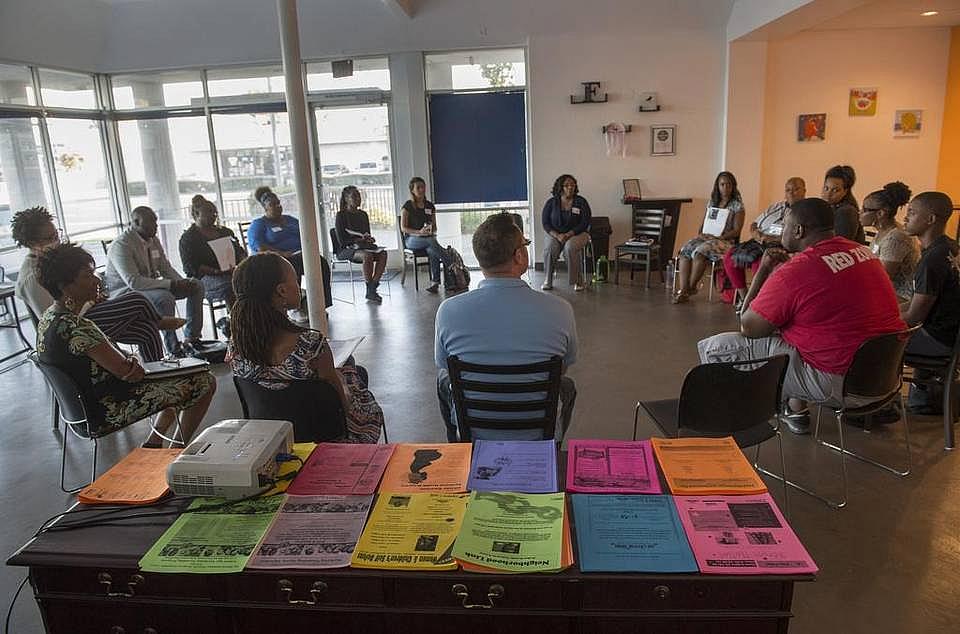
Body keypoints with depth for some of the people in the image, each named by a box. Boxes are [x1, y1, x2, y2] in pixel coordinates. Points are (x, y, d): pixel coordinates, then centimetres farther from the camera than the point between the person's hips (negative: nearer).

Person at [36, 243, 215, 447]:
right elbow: (127, 371, -27)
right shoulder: (76, 327, -29)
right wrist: (134, 363, -5)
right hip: (109, 410, -10)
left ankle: (152, 445, 24)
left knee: (178, 378, 26)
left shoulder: (47, 317, 3)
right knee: (206, 382, -4)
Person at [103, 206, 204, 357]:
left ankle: (192, 338, -1)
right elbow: (133, 282, -31)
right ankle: (173, 348, -28)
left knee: (197, 286, -1)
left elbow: (166, 269, 11)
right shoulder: (122, 245, -21)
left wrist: (183, 282, -11)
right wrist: (171, 284, -34)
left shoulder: (153, 240, 6)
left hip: (150, 285, 9)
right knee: (165, 298, -37)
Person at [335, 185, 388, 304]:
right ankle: (369, 290, -28)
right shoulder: (341, 215, -2)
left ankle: (373, 288, -27)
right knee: (367, 255, -37)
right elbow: (342, 240, -9)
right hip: (346, 249, -6)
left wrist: (369, 239, 0)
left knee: (383, 254, -24)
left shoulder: (363, 214, 18)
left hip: (364, 247, 6)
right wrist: (360, 239, -15)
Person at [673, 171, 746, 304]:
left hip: (726, 241, -5)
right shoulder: (712, 203, 19)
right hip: (706, 237, 5)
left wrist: (720, 237, -18)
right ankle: (683, 289, -34)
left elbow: (736, 230, -4)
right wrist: (701, 233, -2)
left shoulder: (737, 206, 3)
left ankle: (691, 287, -21)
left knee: (700, 252, -35)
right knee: (684, 250, -26)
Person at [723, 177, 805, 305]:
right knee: (730, 256, -10)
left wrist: (773, 239, -20)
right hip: (760, 243, 8)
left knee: (759, 263, -35)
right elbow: (754, 224, 23)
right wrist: (755, 233, -2)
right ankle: (744, 298, -5)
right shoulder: (776, 207, 23)